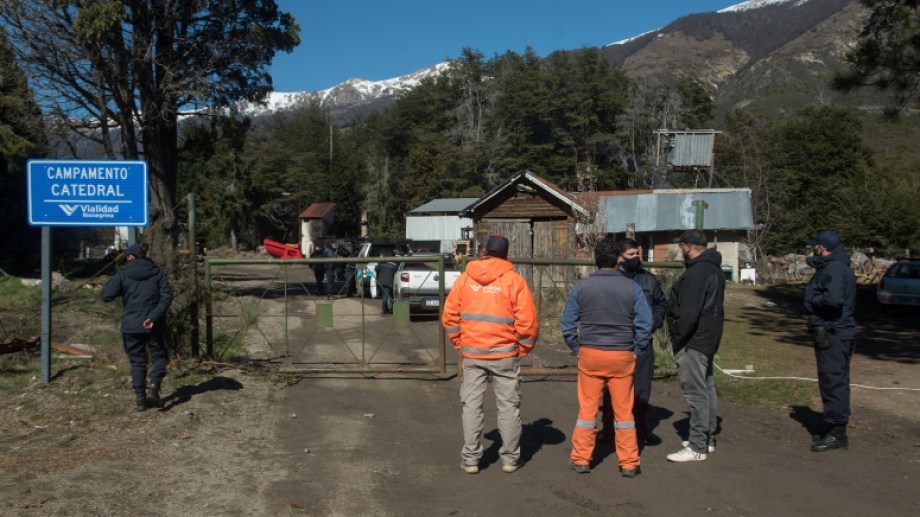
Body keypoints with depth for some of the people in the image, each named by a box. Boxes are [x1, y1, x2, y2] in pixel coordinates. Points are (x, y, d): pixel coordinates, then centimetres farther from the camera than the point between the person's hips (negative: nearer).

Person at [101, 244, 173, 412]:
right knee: (159, 356, 10)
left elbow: (106, 295, -7)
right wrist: (154, 316, -14)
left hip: (131, 325, 0)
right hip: (154, 325, 0)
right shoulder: (157, 273, 3)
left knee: (137, 361, 9)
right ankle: (153, 388, -11)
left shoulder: (122, 275, 0)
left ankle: (140, 398, 6)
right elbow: (167, 295, -9)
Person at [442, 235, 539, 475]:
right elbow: (528, 321, -10)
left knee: (471, 405, 10)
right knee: (508, 406, 10)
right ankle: (510, 458, 18)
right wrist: (523, 349, 4)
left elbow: (450, 316, 3)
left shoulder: (465, 278, 3)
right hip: (504, 354, -2)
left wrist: (460, 343, 13)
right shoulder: (514, 280, -5)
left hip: (472, 354, 2)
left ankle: (470, 459, 14)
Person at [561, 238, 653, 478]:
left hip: (590, 354, 1)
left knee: (587, 409, 10)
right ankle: (629, 464, 16)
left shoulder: (581, 286, -1)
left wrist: (577, 349, 10)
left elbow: (568, 324, 1)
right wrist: (638, 352, 7)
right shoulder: (632, 288, -4)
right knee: (624, 410, 9)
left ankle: (581, 459, 16)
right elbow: (645, 324, -3)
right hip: (622, 356, 0)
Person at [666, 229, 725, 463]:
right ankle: (708, 439, 28)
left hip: (694, 339, -11)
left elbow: (689, 311, -25)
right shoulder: (714, 269, 14)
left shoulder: (697, 272, -20)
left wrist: (677, 338, -16)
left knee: (696, 391, -7)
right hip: (708, 337, 11)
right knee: (706, 387, 17)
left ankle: (697, 447, -3)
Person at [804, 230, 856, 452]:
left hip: (832, 335, -11)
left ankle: (836, 433, -2)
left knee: (833, 382, -7)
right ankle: (836, 430, 26)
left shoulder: (833, 269, -17)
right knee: (836, 382, 16)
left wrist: (812, 299, -14)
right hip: (838, 333, 11)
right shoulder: (835, 267, 16)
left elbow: (833, 298, -31)